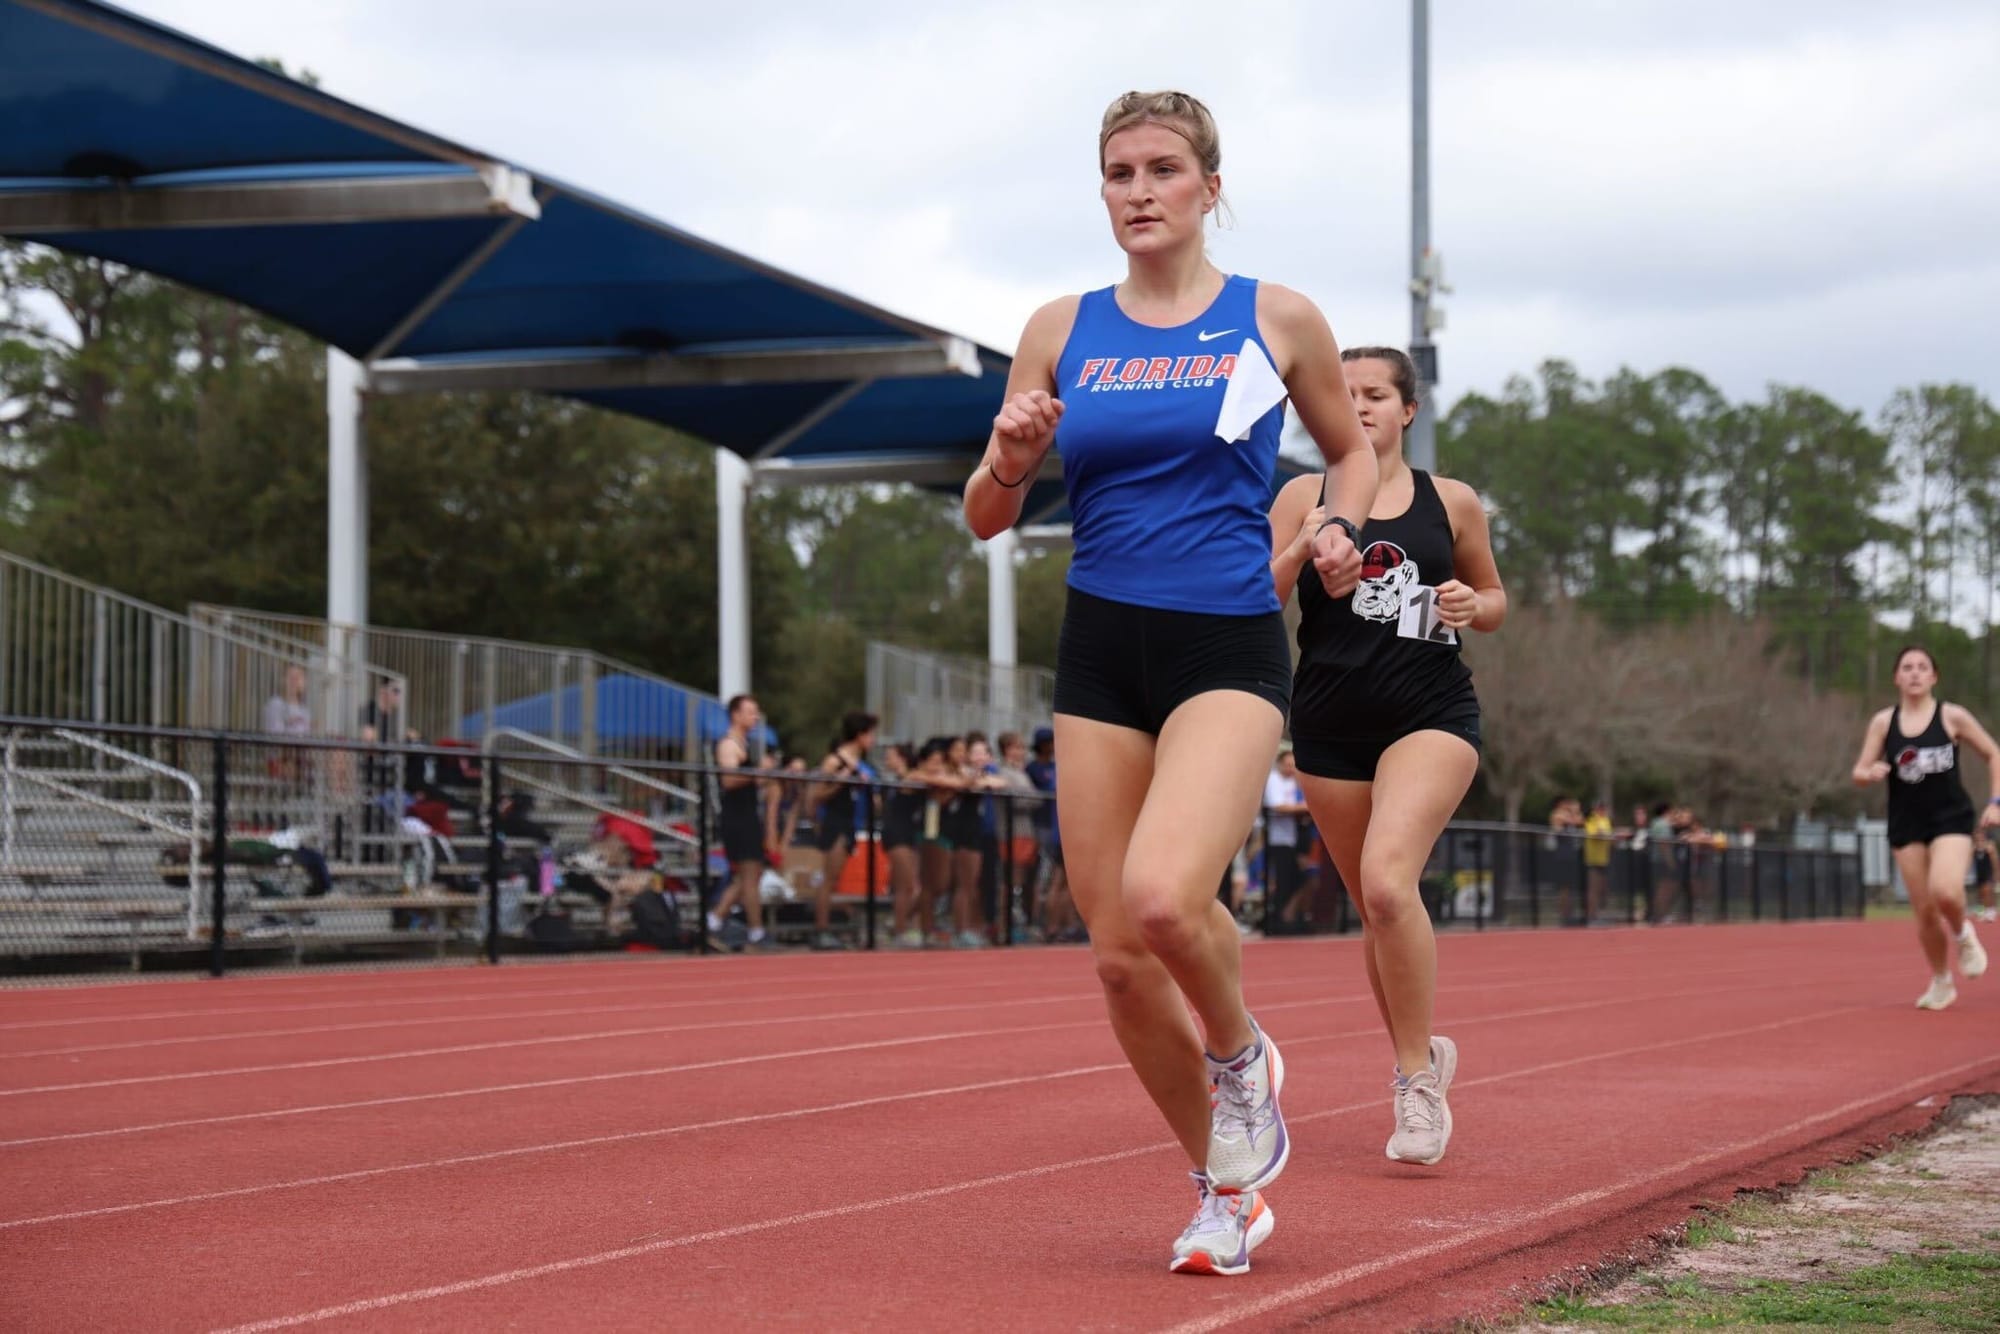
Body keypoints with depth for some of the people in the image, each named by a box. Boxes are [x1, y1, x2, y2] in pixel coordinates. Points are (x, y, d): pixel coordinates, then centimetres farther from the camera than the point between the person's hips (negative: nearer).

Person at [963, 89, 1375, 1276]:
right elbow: (986, 519, 11)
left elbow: (1350, 447, 19)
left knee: (1161, 896, -28)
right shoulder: (1062, 332, 7)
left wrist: (1339, 529, -1)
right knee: (1120, 956, 1)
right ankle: (1228, 1189, 21)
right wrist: (1011, 460, -11)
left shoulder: (1277, 320, 2)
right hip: (1103, 651, 3)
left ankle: (1242, 1057, 5)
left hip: (1230, 650, -3)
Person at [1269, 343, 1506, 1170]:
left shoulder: (1452, 503, 7)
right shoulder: (1305, 497, 6)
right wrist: (1303, 548, -17)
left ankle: (1416, 1078, -14)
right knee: (1372, 911, 9)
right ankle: (1423, 1056, 31)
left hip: (1432, 717, -2)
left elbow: (1495, 596, 18)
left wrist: (1474, 607, -4)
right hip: (1330, 725, 2)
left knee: (1387, 878, -24)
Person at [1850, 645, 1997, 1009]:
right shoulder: (1882, 722, 3)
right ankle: (1941, 982, 24)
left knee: (1944, 892, -27)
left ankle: (1962, 933, 8)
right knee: (1924, 911, 2)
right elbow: (1859, 774, 5)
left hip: (1951, 818, -3)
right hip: (1907, 825, 3)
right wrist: (1871, 773, -19)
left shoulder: (1952, 716, -2)